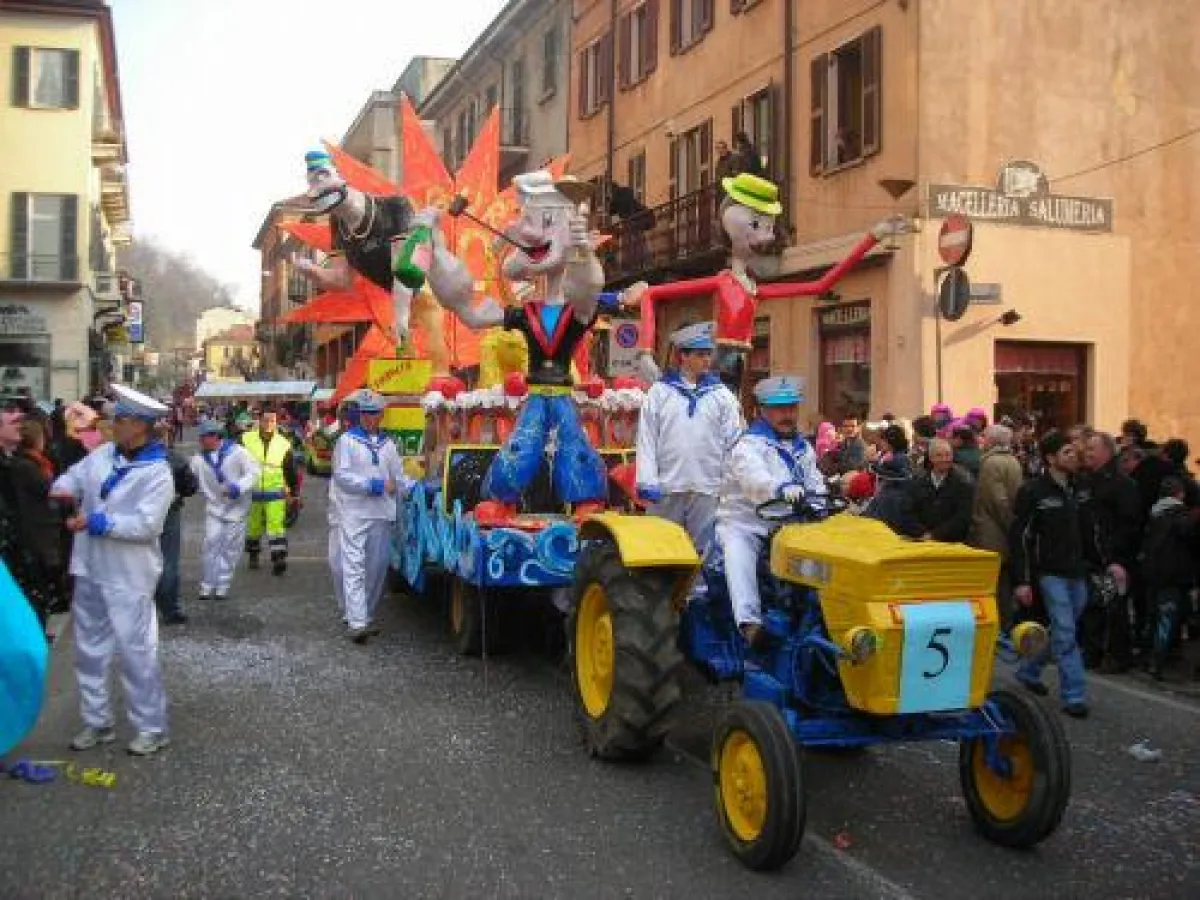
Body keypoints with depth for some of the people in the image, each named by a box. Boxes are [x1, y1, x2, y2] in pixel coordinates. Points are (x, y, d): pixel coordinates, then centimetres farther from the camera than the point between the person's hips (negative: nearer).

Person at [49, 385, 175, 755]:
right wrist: (62, 489, -9)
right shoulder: (103, 454, 5)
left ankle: (152, 727, 13)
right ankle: (97, 722, 29)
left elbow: (145, 525, -23)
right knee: (89, 650, 15)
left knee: (136, 652, 0)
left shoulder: (157, 473, -15)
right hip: (89, 571, 7)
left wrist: (95, 522, -25)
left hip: (128, 577, -7)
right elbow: (74, 476, 15)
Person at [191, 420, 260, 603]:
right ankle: (206, 586, 7)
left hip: (236, 508, -2)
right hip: (214, 509, 2)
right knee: (210, 546, -3)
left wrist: (239, 487, -26)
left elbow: (253, 473, -13)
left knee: (230, 549, 5)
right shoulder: (199, 459, -1)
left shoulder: (237, 452, -12)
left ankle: (223, 586, 15)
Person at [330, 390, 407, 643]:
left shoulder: (387, 444, 15)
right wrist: (374, 485, -13)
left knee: (377, 566, 9)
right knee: (354, 566, -11)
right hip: (354, 513, -5)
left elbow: (400, 478, 17)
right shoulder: (348, 441, 1)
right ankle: (356, 622, -17)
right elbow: (341, 476, -8)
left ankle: (366, 615, 22)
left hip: (381, 515, 5)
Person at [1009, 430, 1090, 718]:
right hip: (1051, 573, -6)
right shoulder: (1033, 491, -10)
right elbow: (1018, 537, -11)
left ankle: (1028, 671, 34)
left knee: (1060, 631, 15)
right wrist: (1021, 581, -15)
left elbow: (1087, 532, 17)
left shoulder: (1077, 489, 9)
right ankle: (1073, 697, -2)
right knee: (1065, 635, -8)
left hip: (1077, 573, 6)